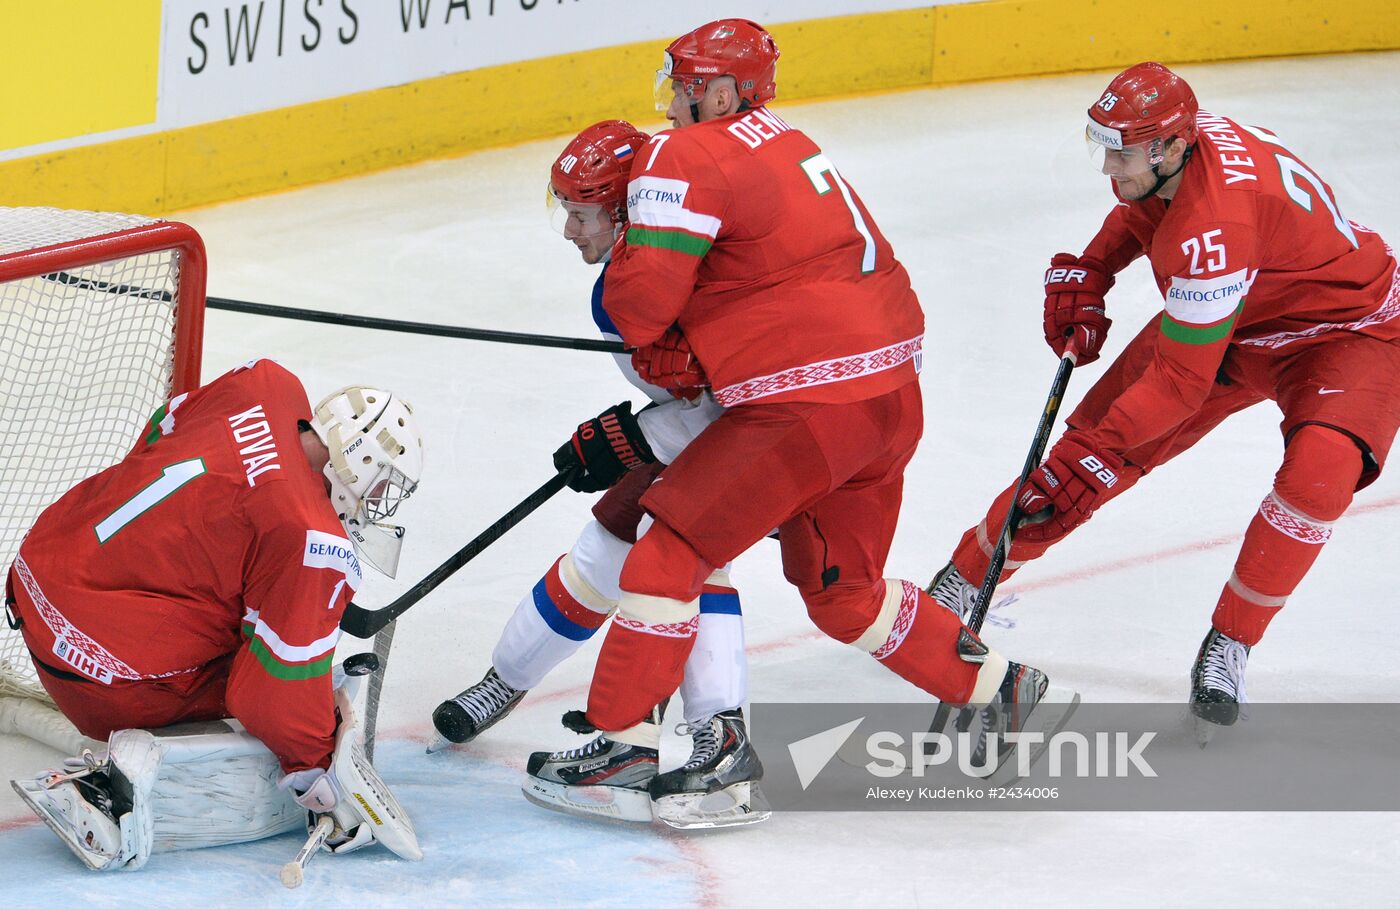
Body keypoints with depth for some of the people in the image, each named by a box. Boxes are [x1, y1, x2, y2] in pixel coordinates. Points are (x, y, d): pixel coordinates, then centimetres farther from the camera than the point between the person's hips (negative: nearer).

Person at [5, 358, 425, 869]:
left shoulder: (268, 387, 1)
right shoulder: (317, 544, -21)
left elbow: (161, 432, 21)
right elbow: (280, 688, -17)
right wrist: (319, 774, -2)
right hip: (108, 669, -9)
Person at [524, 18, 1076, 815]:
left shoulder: (683, 158, -8)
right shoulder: (785, 144, 20)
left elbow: (641, 305, -15)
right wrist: (684, 347, 13)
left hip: (812, 405, -9)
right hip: (893, 391, 9)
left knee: (672, 551, -2)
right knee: (842, 591, 24)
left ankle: (615, 743, 0)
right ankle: (998, 686, 29)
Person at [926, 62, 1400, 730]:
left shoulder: (1211, 227, -40)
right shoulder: (1180, 135, -16)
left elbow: (1181, 382, -33)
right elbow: (1138, 213, 12)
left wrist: (1096, 455, -27)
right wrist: (1086, 274, -2)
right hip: (1222, 320, 8)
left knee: (1321, 468, -35)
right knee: (1093, 438, 0)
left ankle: (1229, 644, -16)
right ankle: (964, 580, 17)